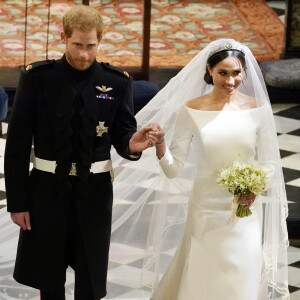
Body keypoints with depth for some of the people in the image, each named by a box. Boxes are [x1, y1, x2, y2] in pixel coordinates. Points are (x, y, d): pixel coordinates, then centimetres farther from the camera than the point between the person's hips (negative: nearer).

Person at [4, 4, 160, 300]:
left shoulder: (117, 81, -2)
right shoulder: (36, 77, -6)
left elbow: (122, 137, 3)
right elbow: (17, 143, -4)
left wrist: (132, 145, -23)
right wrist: (17, 200, -6)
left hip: (94, 191, 1)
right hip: (47, 189, 0)